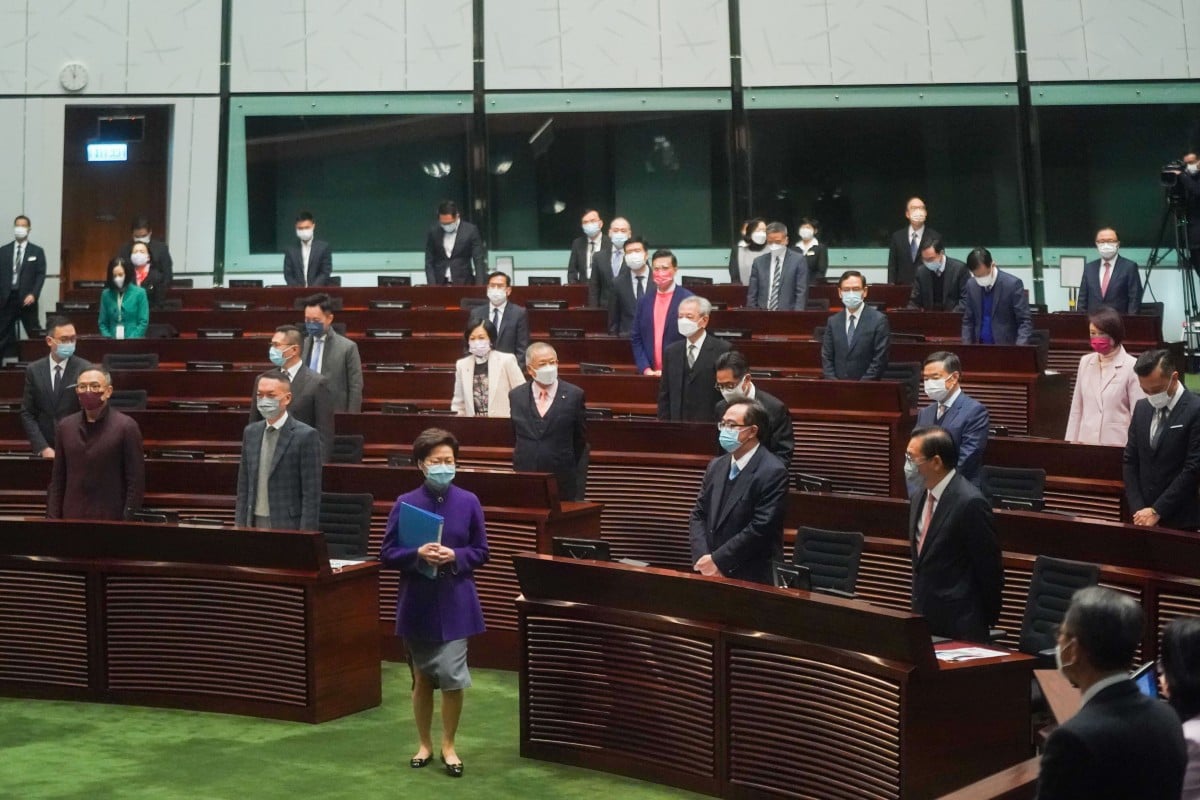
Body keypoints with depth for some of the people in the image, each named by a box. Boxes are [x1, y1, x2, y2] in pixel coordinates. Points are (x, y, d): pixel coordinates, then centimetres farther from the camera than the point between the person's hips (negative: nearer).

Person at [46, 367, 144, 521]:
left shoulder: (126, 427, -6)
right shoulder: (65, 426, 8)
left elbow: (136, 481, -6)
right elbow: (57, 478, 11)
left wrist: (129, 521, -11)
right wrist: (53, 517, 5)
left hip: (111, 519, -3)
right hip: (71, 518, 4)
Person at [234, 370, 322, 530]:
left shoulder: (306, 435, -8)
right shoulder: (250, 432, 11)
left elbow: (312, 493, -10)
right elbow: (243, 488, 14)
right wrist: (239, 527, 7)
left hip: (288, 526, -5)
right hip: (254, 523, 5)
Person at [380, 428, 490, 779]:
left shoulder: (468, 502, -3)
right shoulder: (405, 503, -4)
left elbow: (481, 553, 3)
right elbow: (387, 555, -3)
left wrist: (455, 557, -16)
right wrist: (417, 555, -20)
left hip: (455, 604, 0)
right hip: (418, 603, 1)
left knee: (452, 677, -5)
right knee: (423, 678, 13)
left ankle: (448, 746, 14)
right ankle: (424, 744, 29)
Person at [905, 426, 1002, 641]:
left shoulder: (970, 503, -18)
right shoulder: (919, 499, 9)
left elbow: (990, 569, -12)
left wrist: (987, 621, -4)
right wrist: (918, 605, 17)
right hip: (923, 619, 8)